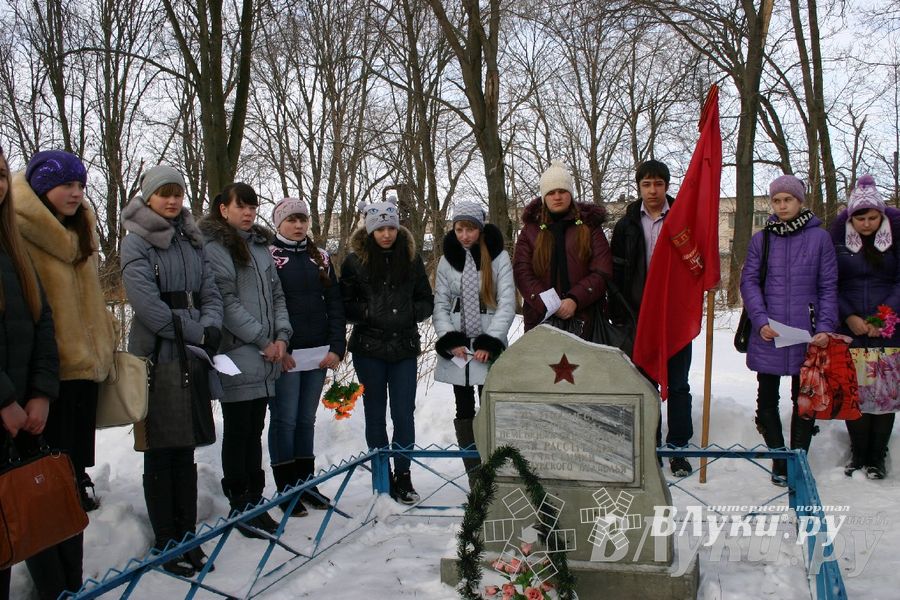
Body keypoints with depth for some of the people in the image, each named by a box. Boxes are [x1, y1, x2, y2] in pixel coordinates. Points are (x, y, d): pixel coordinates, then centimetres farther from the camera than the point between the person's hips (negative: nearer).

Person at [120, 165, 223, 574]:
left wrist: (211, 327, -10)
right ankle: (166, 544, 10)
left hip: (193, 357, 6)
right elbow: (147, 304, -15)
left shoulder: (191, 241, 15)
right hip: (156, 357, -6)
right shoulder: (136, 242, -5)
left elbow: (210, 292, 10)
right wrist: (197, 333, -13)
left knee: (185, 452, 10)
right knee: (161, 453, 1)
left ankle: (186, 537, 19)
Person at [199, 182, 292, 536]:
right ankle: (239, 504, 12)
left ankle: (255, 501, 21)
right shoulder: (213, 247, -7)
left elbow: (276, 294, 15)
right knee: (238, 431, 2)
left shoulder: (261, 245, 15)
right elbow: (226, 301, -14)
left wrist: (281, 336, 0)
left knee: (255, 430, 12)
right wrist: (263, 340, -13)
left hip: (264, 359, 7)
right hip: (236, 357, -7)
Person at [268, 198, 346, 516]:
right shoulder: (268, 257, -2)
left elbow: (335, 305, 9)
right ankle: (286, 488, 8)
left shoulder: (320, 258, 12)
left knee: (306, 419, 12)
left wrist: (336, 347, 0)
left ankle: (306, 483, 21)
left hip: (318, 353, 5)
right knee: (285, 420, -1)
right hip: (285, 354, -4)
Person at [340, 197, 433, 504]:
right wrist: (368, 313, -16)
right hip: (369, 348, -1)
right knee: (376, 412, 8)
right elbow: (344, 305, -1)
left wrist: (410, 312, -7)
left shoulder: (411, 258, 6)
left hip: (404, 347, 1)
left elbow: (427, 301, 11)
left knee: (404, 413, 1)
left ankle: (403, 476, 12)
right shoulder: (355, 260, -1)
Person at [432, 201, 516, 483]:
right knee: (464, 412, 5)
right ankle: (475, 477, 11)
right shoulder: (447, 260, 8)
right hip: (457, 349, 3)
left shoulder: (498, 257, -1)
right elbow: (440, 305, 7)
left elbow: (507, 304, -6)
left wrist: (489, 343, -14)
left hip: (489, 348, -3)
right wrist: (451, 341, -8)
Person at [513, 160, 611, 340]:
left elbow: (602, 272, 0)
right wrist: (547, 304, -12)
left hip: (582, 317, 0)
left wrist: (575, 300, -14)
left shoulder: (589, 226, 10)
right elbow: (522, 272, 2)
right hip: (541, 317, 1)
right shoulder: (531, 229, 12)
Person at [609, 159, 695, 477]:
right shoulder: (627, 224, 4)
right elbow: (617, 272, 3)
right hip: (639, 316, 1)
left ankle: (677, 449, 14)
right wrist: (619, 316, -3)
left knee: (678, 384, 6)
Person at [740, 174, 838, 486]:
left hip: (806, 334, -1)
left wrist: (825, 327, -9)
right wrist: (761, 321, -12)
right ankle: (779, 460, 21)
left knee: (804, 399, 6)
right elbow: (749, 282, 2)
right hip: (767, 334, 2)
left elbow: (828, 287, 2)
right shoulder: (760, 239, 7)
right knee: (767, 398, 8)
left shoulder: (819, 238, 2)